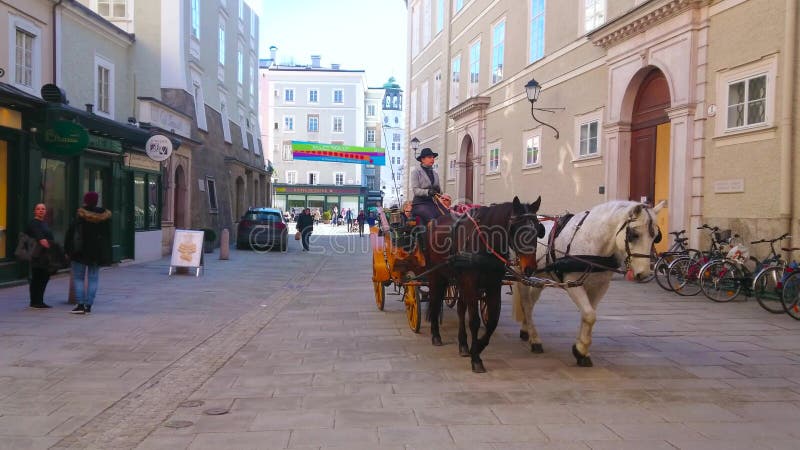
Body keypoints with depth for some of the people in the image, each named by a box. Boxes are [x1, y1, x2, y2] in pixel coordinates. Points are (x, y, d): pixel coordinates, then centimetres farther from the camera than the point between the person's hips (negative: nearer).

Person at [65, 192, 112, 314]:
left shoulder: (80, 215, -10)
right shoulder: (105, 215, 2)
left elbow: (71, 232, -9)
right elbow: (108, 235, 7)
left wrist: (68, 250, -1)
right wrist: (106, 255, 13)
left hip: (80, 251, -3)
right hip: (97, 252, 3)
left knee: (78, 278, 6)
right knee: (93, 278, 7)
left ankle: (81, 305, -3)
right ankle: (89, 305, 6)